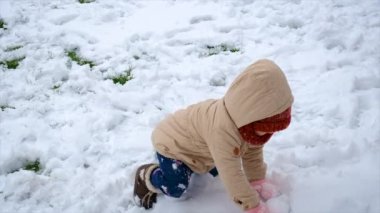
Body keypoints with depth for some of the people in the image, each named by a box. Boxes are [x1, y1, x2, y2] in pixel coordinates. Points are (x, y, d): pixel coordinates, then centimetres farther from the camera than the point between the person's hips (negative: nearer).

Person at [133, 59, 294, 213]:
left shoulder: (250, 121, -19)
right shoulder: (222, 130, -45)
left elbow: (253, 153, -3)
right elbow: (232, 175, -40)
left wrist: (258, 182, -9)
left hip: (194, 141, 8)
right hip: (171, 142, -8)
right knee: (176, 189, -20)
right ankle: (145, 175, 7)